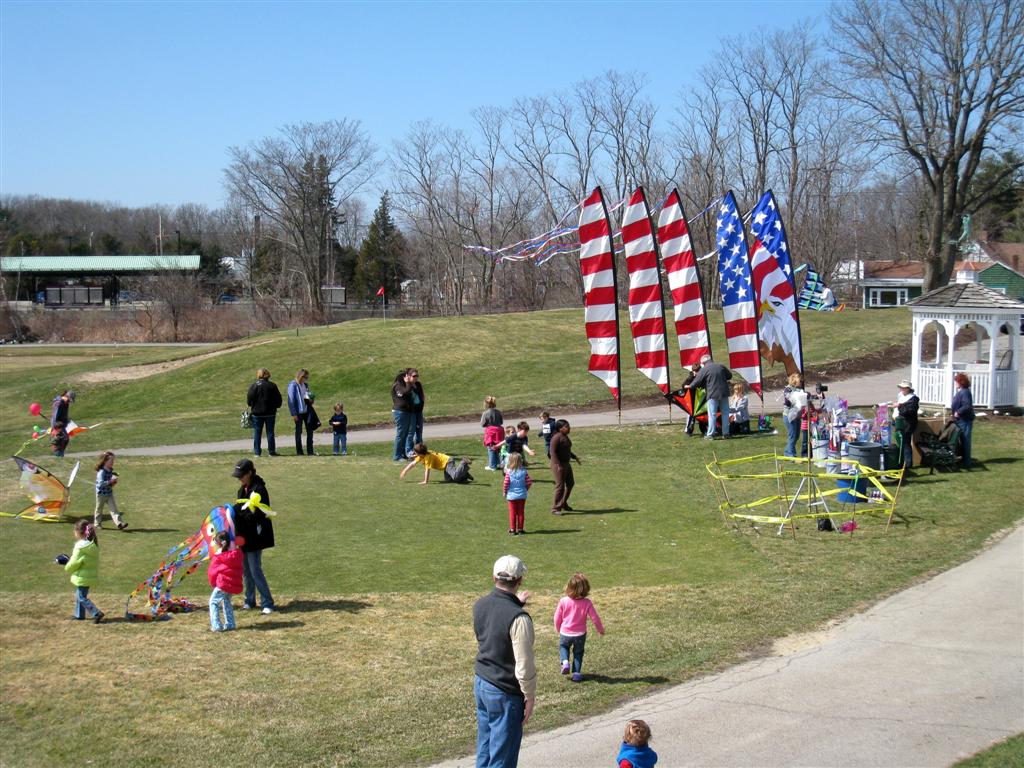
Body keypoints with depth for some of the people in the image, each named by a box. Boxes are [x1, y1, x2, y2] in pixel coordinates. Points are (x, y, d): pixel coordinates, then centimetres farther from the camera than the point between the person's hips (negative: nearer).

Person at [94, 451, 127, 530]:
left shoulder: (110, 470, 2)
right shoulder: (101, 472, -24)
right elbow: (101, 483, -32)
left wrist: (114, 482, -1)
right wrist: (110, 481, -33)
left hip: (109, 493, 7)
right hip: (101, 494, -6)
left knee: (114, 509, -3)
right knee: (99, 509, 12)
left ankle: (119, 523, -10)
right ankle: (97, 524, 28)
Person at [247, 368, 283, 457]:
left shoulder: (254, 385, -6)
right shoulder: (272, 385, -4)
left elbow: (249, 400, -7)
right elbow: (279, 400, -2)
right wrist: (275, 406, 17)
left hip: (257, 413, 0)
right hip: (270, 413, 0)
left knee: (257, 433, 6)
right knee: (270, 432, 7)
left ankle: (257, 452, 4)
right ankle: (271, 451, 6)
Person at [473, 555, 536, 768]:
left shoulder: (480, 605, -2)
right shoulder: (519, 619, -25)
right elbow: (525, 667, -20)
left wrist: (516, 604, 20)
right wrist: (530, 697, -8)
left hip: (480, 684, 8)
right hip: (504, 694, -7)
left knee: (485, 747, 19)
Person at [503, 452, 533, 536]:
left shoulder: (509, 472, -13)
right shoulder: (524, 471, -6)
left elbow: (506, 483, -16)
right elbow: (529, 482, -5)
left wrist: (504, 492, 1)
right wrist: (525, 489, 13)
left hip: (511, 495, -2)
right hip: (522, 495, 2)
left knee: (512, 513, 7)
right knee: (521, 513, 11)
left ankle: (512, 529, 9)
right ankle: (520, 529, 14)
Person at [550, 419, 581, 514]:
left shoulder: (565, 437, 11)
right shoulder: (557, 438, -18)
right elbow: (553, 452, -22)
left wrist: (575, 457, 20)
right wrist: (558, 465, -27)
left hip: (566, 464, 10)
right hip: (558, 465, -10)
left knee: (570, 483, 16)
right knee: (560, 486, -7)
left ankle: (563, 503, 30)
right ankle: (555, 508, 1)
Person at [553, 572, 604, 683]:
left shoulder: (563, 601, -14)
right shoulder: (587, 603, -15)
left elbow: (557, 618, -3)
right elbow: (595, 618, -7)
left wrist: (558, 629, 18)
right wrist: (600, 630, 12)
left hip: (565, 633, 0)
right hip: (580, 634, 0)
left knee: (563, 646, 28)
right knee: (578, 653, 21)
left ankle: (565, 662, 4)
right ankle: (576, 673, 16)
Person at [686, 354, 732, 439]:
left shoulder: (704, 369, -6)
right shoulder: (721, 366, 8)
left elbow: (697, 381, -3)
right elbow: (730, 375, 20)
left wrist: (689, 386, 15)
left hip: (712, 394, -4)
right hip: (724, 393, 4)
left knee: (712, 415, -2)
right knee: (725, 413, 11)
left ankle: (710, 434, -3)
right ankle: (725, 433, 13)